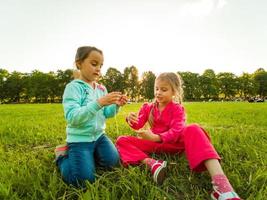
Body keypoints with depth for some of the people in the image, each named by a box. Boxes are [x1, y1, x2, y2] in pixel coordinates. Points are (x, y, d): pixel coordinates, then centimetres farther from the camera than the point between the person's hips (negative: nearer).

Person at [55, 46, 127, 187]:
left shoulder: (101, 89, 3)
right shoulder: (73, 87, -15)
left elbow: (106, 114, 8)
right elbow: (72, 117, -27)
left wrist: (116, 105, -14)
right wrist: (99, 103, -35)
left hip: (99, 135, 6)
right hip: (80, 139, -6)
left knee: (113, 162, -2)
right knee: (84, 180, -9)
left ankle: (88, 154, 21)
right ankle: (63, 155, 16)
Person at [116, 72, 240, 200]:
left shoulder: (177, 109, -7)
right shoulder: (148, 107, 4)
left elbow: (176, 132, -22)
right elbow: (138, 125, -7)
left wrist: (155, 137, -39)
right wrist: (131, 120, -32)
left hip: (174, 143, -3)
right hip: (155, 142, 4)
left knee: (193, 130, -35)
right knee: (121, 141, -15)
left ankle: (220, 182, -50)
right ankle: (151, 163, -40)